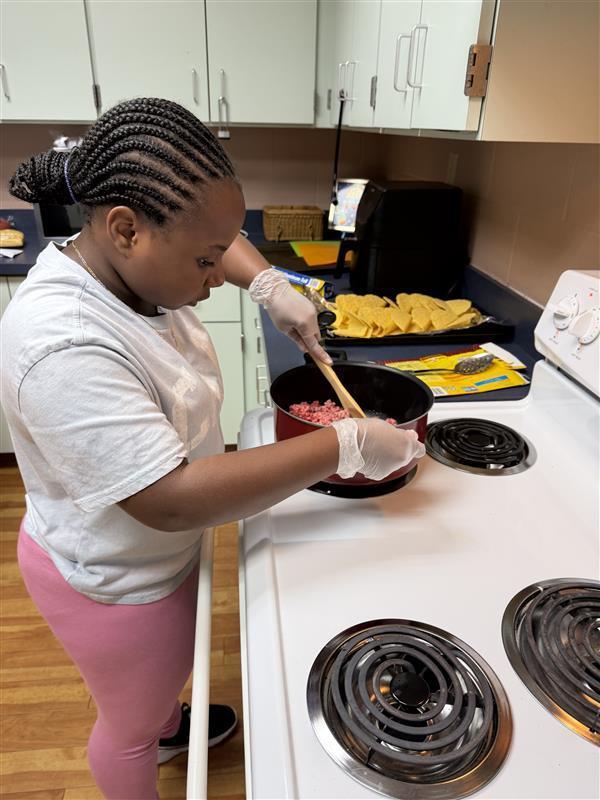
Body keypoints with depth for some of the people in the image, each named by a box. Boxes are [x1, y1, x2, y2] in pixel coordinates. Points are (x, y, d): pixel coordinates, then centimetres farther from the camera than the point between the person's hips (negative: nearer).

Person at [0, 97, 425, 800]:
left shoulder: (133, 259, -11)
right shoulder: (63, 346, -37)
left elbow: (215, 234, 9)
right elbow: (170, 500, -39)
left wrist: (269, 287, -10)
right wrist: (344, 446, -36)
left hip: (160, 550, 9)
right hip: (114, 582, -8)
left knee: (168, 670, 36)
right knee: (131, 725, 22)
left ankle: (168, 726, 66)